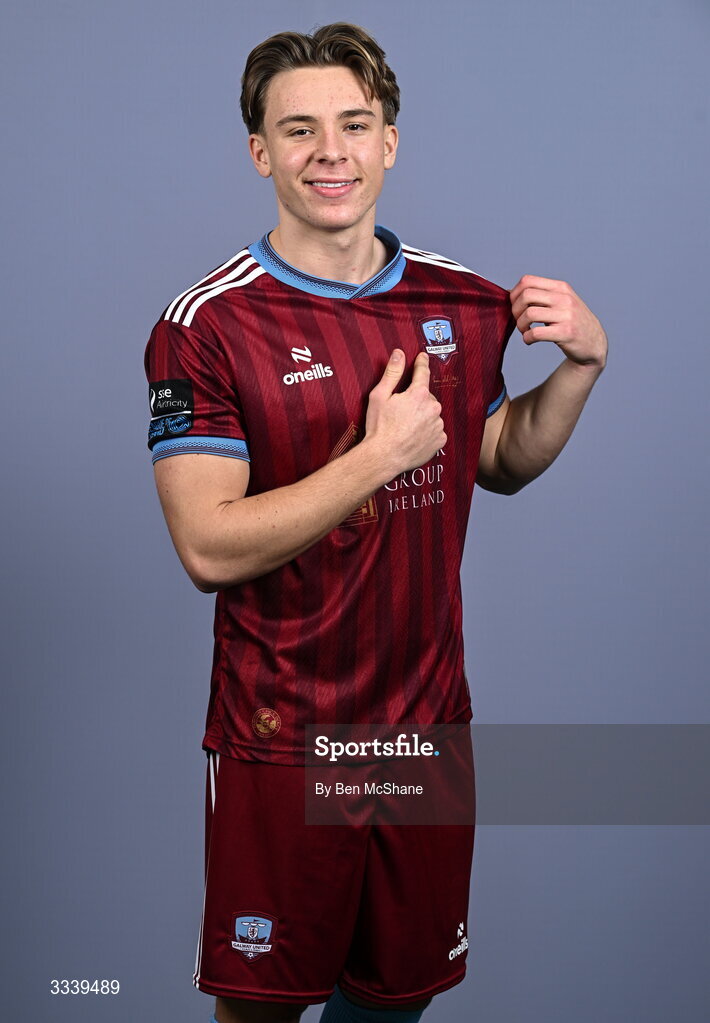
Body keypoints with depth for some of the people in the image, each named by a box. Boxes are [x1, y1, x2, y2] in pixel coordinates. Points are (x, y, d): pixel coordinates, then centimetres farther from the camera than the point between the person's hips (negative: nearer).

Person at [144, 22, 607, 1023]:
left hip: (429, 717, 4)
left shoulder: (464, 303, 1)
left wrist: (581, 362, -1)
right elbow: (210, 547, -20)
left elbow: (501, 463, 15)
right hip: (278, 742, -4)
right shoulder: (208, 325, -14)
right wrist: (381, 454, -22)